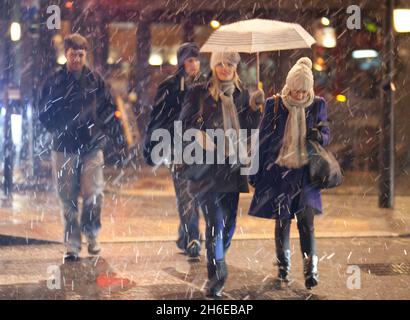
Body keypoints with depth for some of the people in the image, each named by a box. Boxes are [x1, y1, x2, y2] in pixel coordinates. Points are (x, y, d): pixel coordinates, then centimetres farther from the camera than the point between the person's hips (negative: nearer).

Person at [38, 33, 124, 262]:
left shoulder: (96, 81, 5)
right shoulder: (54, 82, 3)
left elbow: (108, 110, 6)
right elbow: (44, 113, 5)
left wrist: (117, 134, -5)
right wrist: (57, 129, -11)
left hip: (92, 148, 0)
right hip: (64, 149, 0)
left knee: (94, 195, -9)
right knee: (68, 199, 4)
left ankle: (92, 234, 16)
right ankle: (72, 245, 13)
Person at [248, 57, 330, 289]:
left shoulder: (317, 105, 1)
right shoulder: (274, 104, -3)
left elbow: (326, 134, 11)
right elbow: (263, 139, 4)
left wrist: (319, 136, -15)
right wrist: (256, 172, 5)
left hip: (306, 172, 0)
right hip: (279, 172, 0)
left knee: (306, 220, -9)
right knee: (282, 221, 7)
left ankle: (311, 270, -8)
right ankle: (284, 267, 21)